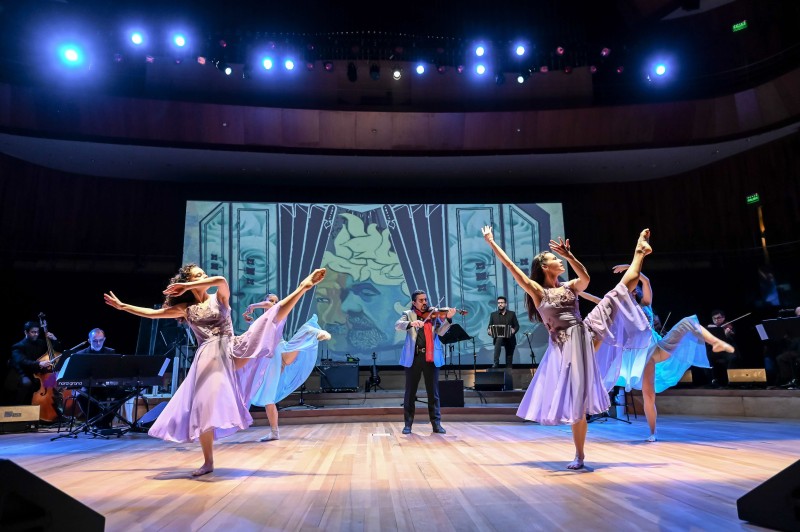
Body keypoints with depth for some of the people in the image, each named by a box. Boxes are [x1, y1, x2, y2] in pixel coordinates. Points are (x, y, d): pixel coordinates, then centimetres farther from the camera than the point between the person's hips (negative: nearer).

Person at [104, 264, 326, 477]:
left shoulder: (219, 297, 8)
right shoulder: (185, 309, 13)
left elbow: (221, 280, -15)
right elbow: (152, 313, 18)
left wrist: (186, 286, -13)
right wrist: (122, 306, 18)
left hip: (232, 349, -1)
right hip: (209, 358, 1)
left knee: (274, 315, -16)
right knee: (203, 407, -3)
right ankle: (208, 462, 9)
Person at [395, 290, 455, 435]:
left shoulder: (434, 314, 9)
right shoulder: (408, 314, 8)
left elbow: (440, 332, -4)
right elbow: (397, 325, -11)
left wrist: (448, 319, -21)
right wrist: (411, 323, -30)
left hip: (431, 357, 1)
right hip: (413, 357, 0)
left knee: (433, 392, 5)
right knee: (410, 392, 5)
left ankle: (436, 423, 12)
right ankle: (408, 424, 15)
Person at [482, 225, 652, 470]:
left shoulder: (570, 287, 9)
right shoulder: (537, 291, -1)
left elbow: (585, 278, -14)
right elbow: (511, 267, -8)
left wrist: (568, 255, -24)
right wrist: (492, 243, -8)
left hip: (586, 334, 4)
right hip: (564, 346, -4)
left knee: (624, 285, 2)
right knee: (577, 399, 1)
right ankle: (580, 455, 15)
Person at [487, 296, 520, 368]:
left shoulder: (512, 314, 7)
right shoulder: (493, 314, 7)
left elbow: (517, 326, 5)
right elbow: (489, 326, 6)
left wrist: (514, 330, -17)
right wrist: (489, 330, -17)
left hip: (509, 339, 2)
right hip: (498, 337, -1)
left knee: (509, 360, 4)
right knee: (498, 340, -37)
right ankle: (496, 362, -40)